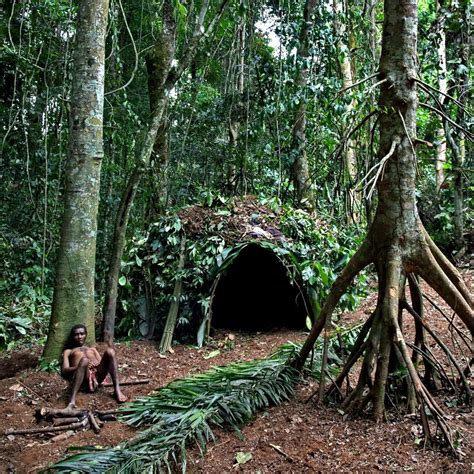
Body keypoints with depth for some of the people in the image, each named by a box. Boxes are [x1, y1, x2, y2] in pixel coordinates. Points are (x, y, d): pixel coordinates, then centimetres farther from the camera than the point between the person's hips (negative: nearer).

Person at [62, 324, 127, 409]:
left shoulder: (92, 349, 38)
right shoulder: (68, 351, 30)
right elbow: (65, 370, 11)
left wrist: (97, 364, -4)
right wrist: (83, 366, -9)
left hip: (98, 374, 3)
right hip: (83, 378, -3)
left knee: (110, 351, -24)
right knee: (84, 360, -38)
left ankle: (117, 390, -30)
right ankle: (72, 401, -49)